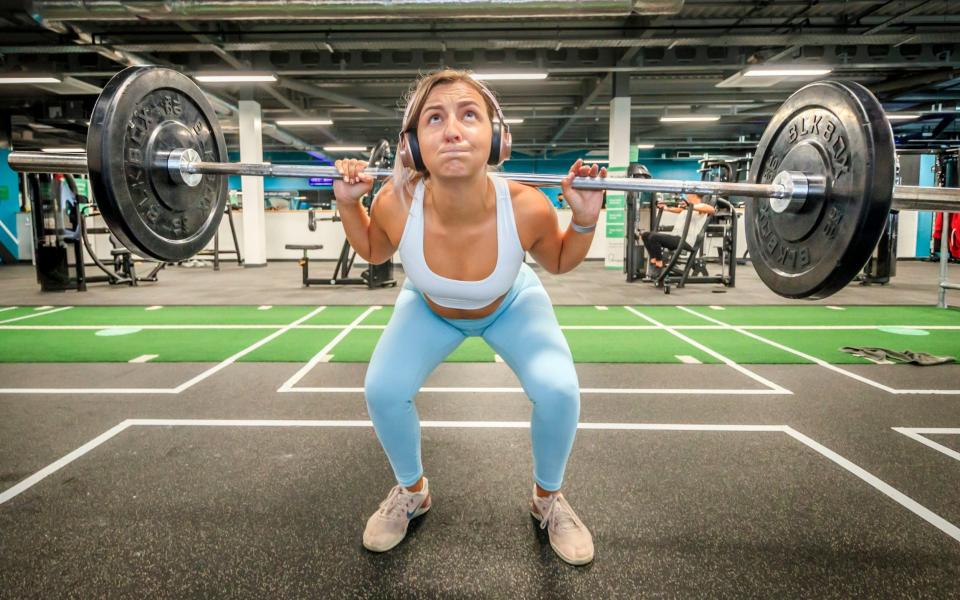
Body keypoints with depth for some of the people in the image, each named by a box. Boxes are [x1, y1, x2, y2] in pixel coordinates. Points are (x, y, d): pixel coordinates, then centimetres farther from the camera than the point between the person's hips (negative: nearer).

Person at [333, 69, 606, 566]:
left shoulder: (527, 208, -38)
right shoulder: (396, 204, -35)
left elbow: (558, 261, -13)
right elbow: (373, 251, -8)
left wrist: (585, 220, -30)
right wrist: (348, 205, -24)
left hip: (512, 304, 0)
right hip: (429, 307, 1)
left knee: (558, 391, -22)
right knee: (382, 391, -17)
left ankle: (548, 498, 12)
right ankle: (411, 491, 17)